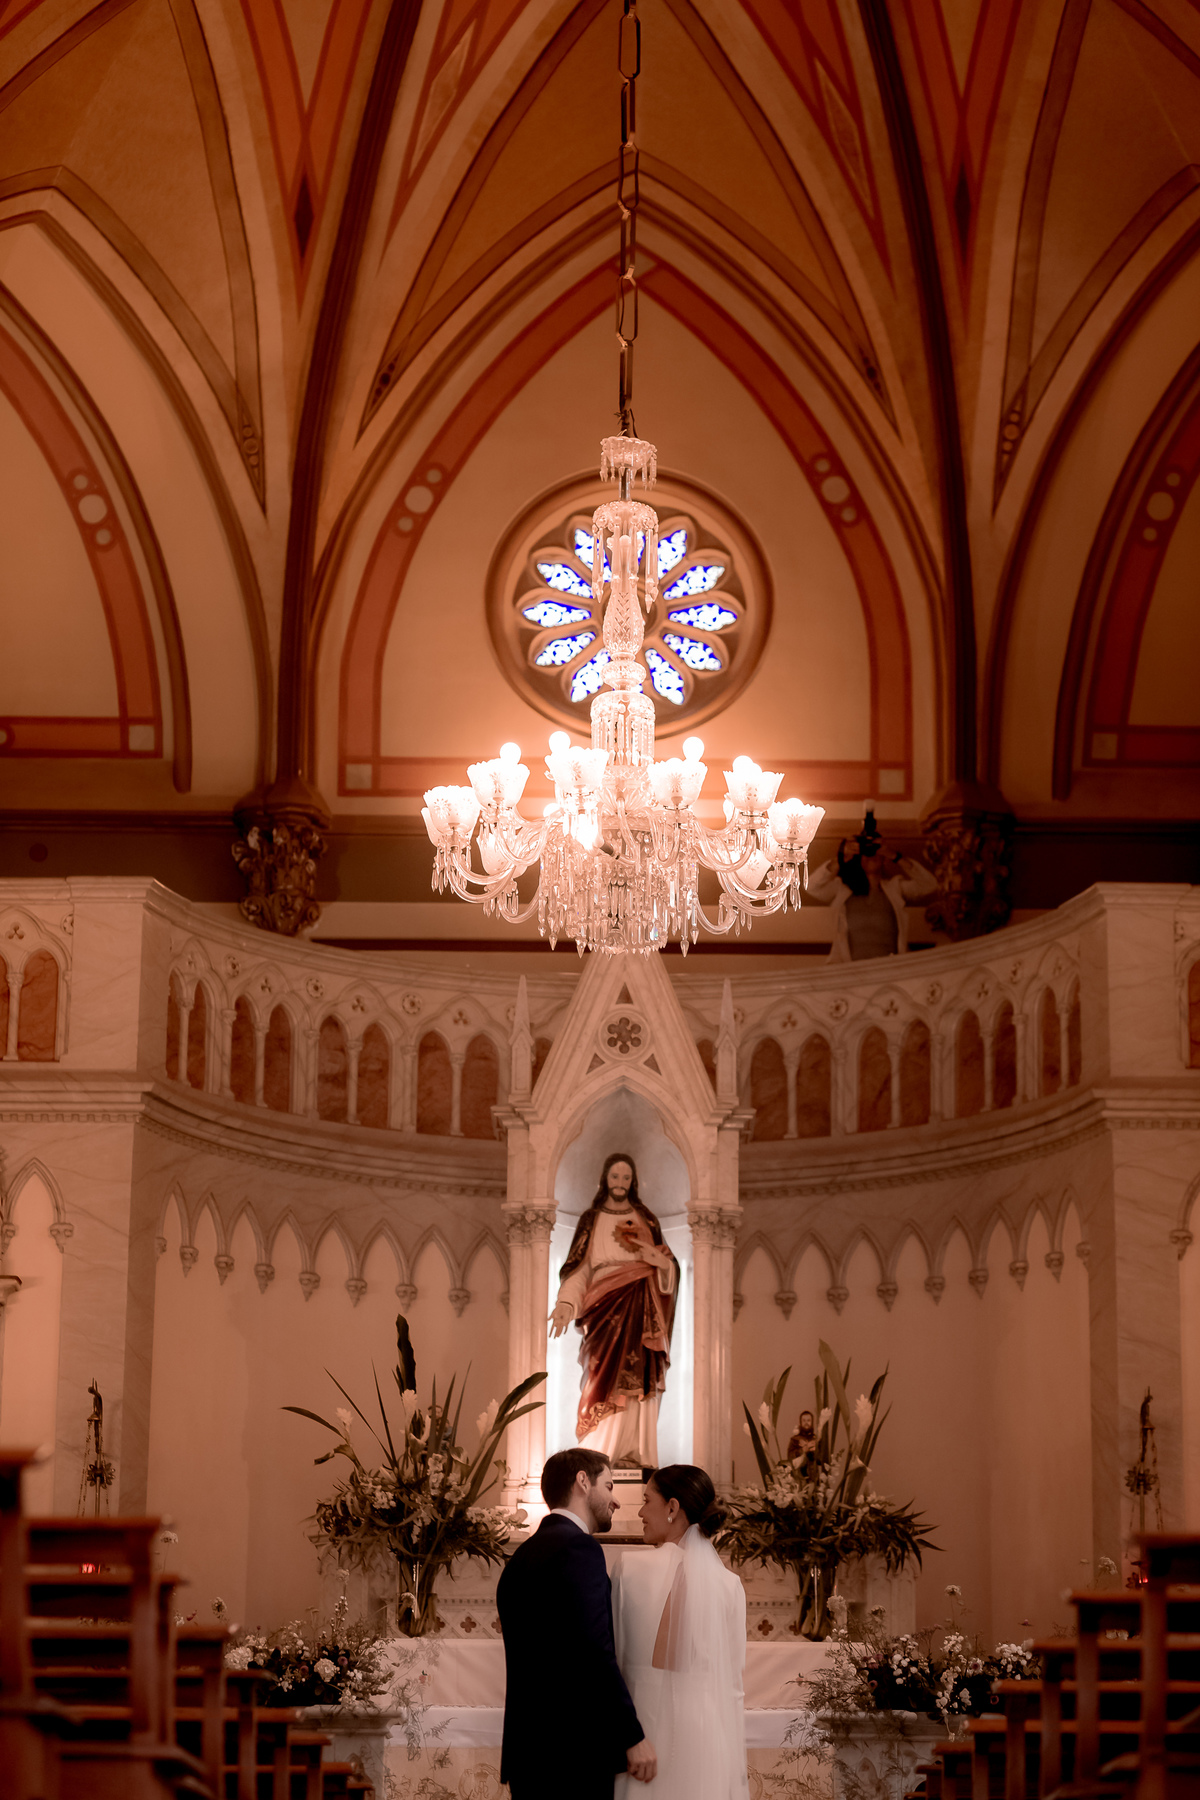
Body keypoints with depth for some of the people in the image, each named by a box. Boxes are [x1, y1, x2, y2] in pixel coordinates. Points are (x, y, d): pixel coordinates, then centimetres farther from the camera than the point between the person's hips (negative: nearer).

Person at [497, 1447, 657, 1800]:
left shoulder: (520, 1558, 18)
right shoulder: (578, 1547, -10)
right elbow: (595, 1651, -19)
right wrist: (634, 1735, -15)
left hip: (528, 1750, 9)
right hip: (573, 1752, -9)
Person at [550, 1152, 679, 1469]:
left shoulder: (646, 1220, 16)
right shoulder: (591, 1220, 12)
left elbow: (669, 1267, 13)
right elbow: (578, 1267, 4)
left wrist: (650, 1252, -10)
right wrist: (564, 1304, -11)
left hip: (640, 1310, 1)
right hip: (605, 1308, -1)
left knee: (638, 1380, -8)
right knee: (606, 1380, -12)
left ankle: (635, 1455, -9)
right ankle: (600, 1453, -12)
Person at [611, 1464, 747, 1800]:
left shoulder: (630, 1568, -3)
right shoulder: (729, 1585, 0)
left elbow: (611, 1655, 2)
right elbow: (733, 1683, 2)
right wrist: (736, 1767, 9)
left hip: (643, 1718, -1)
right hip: (706, 1728, 1)